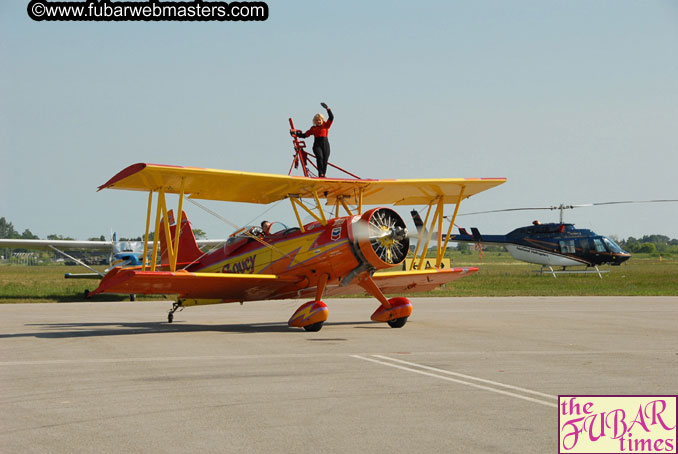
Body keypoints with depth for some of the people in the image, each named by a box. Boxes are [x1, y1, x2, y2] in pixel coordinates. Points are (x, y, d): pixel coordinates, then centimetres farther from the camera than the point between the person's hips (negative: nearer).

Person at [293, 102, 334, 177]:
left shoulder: (326, 126, 12)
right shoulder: (313, 128, 15)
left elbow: (331, 117, 2)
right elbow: (304, 135, 18)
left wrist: (327, 109, -8)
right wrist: (296, 133, 7)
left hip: (325, 144, 1)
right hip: (317, 145, -1)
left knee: (325, 160, -4)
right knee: (319, 157, -25)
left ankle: (323, 175, 3)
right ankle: (320, 173, -32)